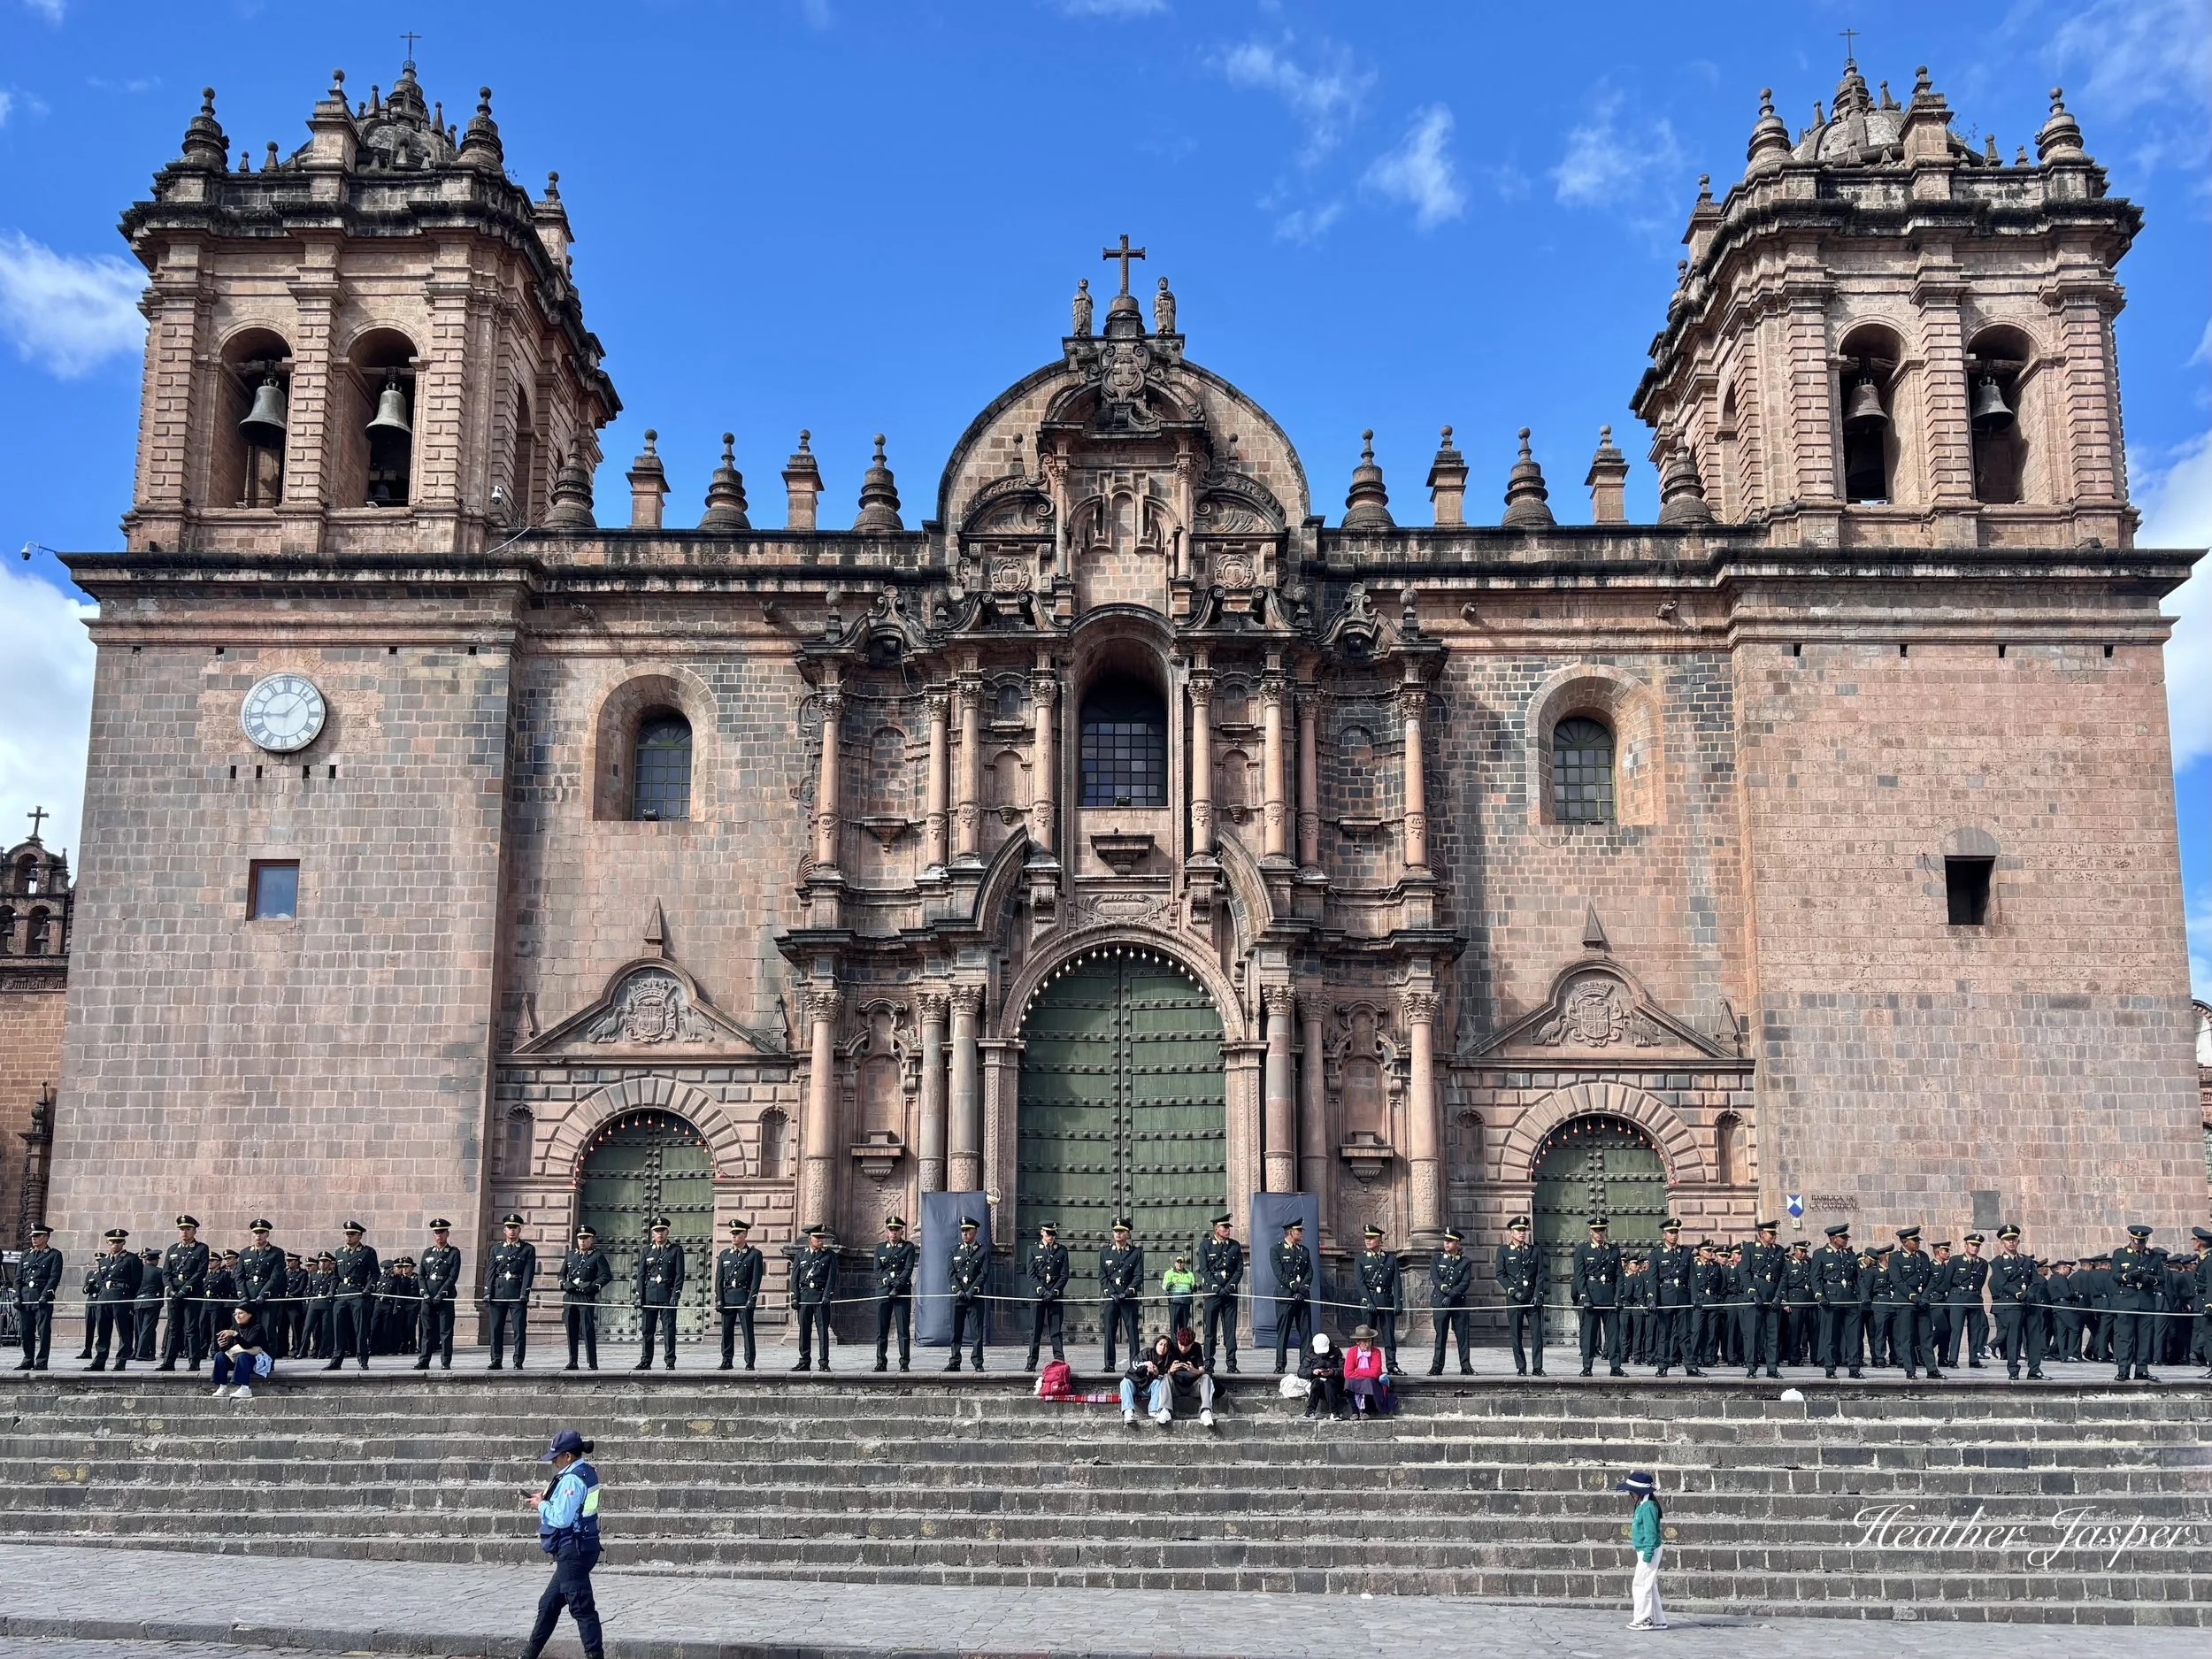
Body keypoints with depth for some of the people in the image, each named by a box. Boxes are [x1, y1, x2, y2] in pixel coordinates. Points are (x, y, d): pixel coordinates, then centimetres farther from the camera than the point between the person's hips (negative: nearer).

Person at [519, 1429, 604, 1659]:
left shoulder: (572, 1479, -20)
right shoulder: (587, 1473, 10)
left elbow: (562, 1518, -23)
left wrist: (541, 1505, -8)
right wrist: (544, 1499, 8)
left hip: (574, 1551, -11)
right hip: (581, 1548, 11)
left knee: (582, 1607, -5)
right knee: (549, 1604, 19)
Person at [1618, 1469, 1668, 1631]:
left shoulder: (1648, 1506, -20)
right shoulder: (1642, 1505, 11)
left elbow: (1650, 1532, -21)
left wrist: (1648, 1553, -21)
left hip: (1649, 1550, -10)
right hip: (1643, 1550, 10)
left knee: (1642, 1584, -5)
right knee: (1650, 1585, 14)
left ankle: (1642, 1619, 1)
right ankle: (1658, 1620, 19)